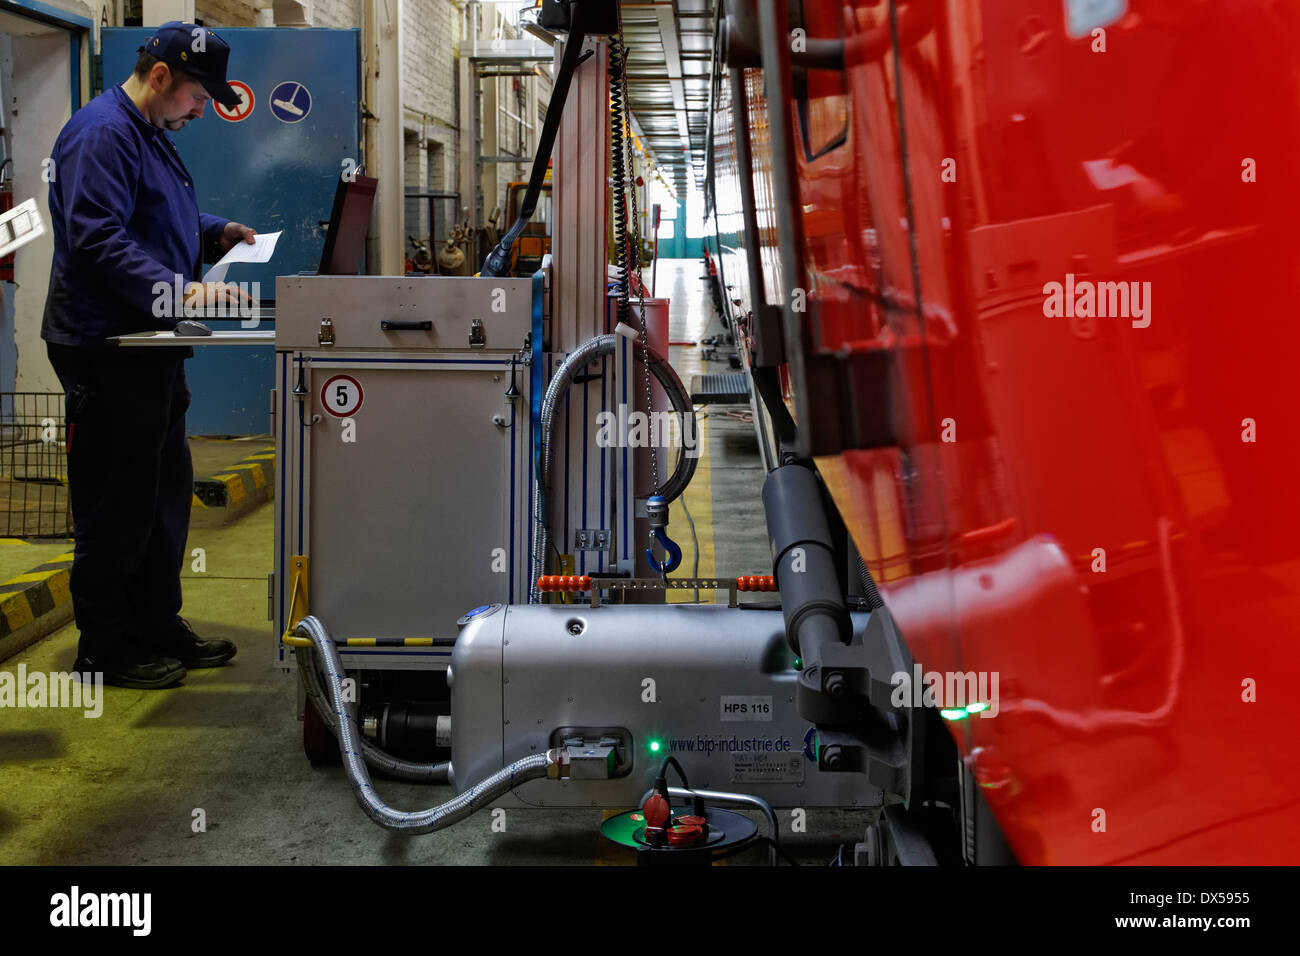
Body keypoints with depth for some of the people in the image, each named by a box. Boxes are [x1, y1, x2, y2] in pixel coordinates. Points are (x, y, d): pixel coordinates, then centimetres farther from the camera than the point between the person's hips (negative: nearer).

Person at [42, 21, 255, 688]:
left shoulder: (150, 135, 19)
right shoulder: (101, 133, -15)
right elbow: (99, 240, -25)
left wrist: (214, 234, 13)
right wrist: (181, 291, -30)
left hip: (150, 348, 11)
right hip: (107, 350, -10)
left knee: (165, 492, 15)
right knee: (116, 504, -2)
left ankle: (157, 626, 26)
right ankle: (105, 647, 10)